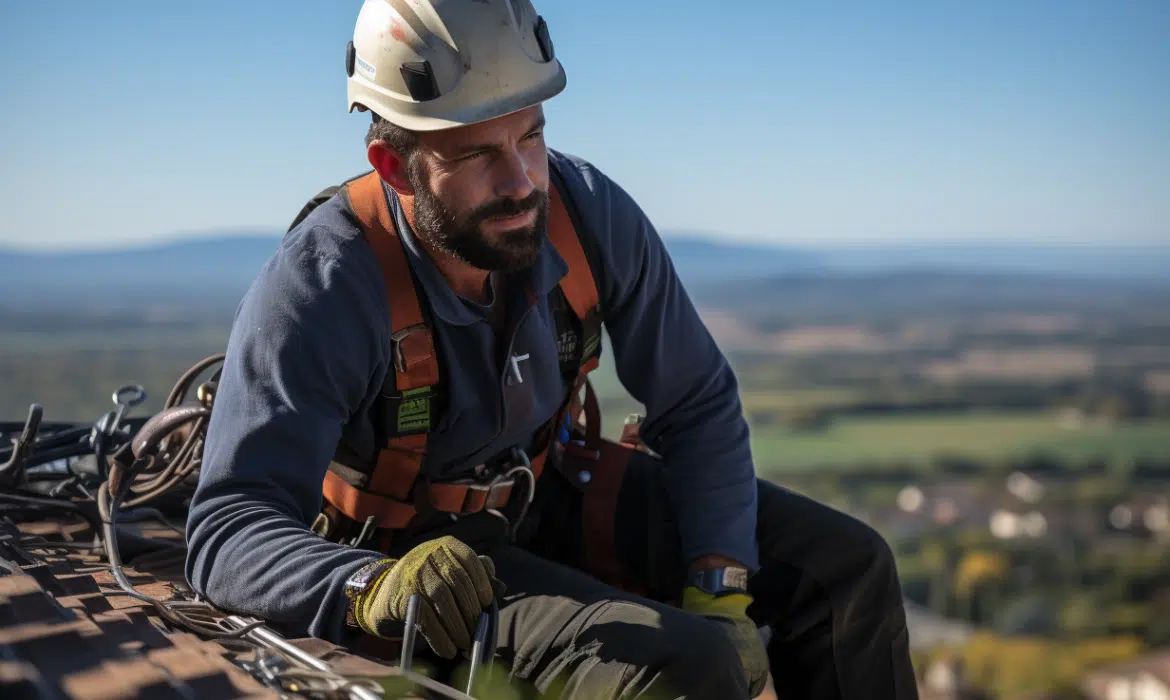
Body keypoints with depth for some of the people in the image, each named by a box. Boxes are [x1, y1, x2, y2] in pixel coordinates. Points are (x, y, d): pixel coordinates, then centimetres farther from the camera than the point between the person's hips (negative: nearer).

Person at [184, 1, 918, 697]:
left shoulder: (592, 212, -16)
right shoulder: (319, 288, -29)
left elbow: (698, 405, -5)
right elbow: (229, 529, -35)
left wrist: (718, 585, -15)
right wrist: (375, 587, -55)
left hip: (557, 489, 6)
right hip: (413, 538, -5)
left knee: (846, 568, -1)